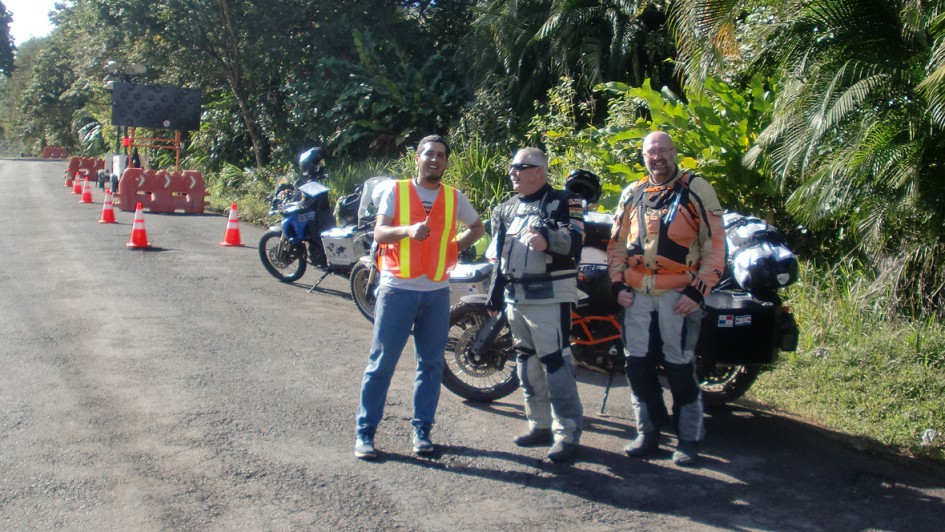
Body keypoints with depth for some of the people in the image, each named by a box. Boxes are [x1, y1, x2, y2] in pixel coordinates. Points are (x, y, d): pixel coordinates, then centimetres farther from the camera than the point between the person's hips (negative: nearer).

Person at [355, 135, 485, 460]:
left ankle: (422, 429, 19)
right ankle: (364, 431, 6)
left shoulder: (454, 197, 10)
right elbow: (379, 232, -9)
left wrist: (453, 247, 7)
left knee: (431, 363, 8)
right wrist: (407, 230, -28)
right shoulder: (396, 191, 2)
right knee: (381, 362, -1)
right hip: (397, 289, -3)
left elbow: (478, 228, 24)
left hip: (437, 292, 3)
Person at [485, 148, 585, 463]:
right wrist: (494, 296, 21)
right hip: (515, 298, 8)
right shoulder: (506, 210, 18)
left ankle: (567, 433, -4)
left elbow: (575, 240, -20)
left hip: (549, 296, -8)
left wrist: (548, 239, -39)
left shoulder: (563, 202, -4)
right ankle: (540, 425, 25)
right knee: (528, 363, 13)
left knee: (555, 363, -10)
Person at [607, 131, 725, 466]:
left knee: (680, 370, -1)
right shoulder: (632, 194, 14)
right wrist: (617, 284, 6)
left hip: (678, 295, -4)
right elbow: (616, 243, 19)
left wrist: (698, 291, -11)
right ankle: (648, 434, 21)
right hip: (637, 295, 5)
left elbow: (715, 244, -4)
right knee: (638, 367, 7)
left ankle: (689, 439, 12)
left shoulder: (697, 189, -1)